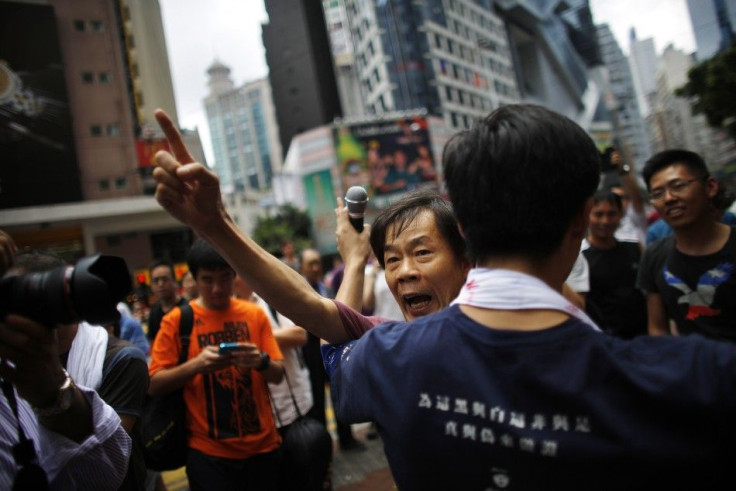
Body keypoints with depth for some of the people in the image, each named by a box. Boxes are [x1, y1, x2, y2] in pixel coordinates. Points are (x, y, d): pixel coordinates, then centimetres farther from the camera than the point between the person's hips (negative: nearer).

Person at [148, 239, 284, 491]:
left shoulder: (254, 314, 1)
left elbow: (278, 374, 2)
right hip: (209, 452, -2)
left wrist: (261, 362, -19)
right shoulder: (176, 320, -5)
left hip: (262, 445, 2)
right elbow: (154, 385, -6)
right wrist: (196, 365, -22)